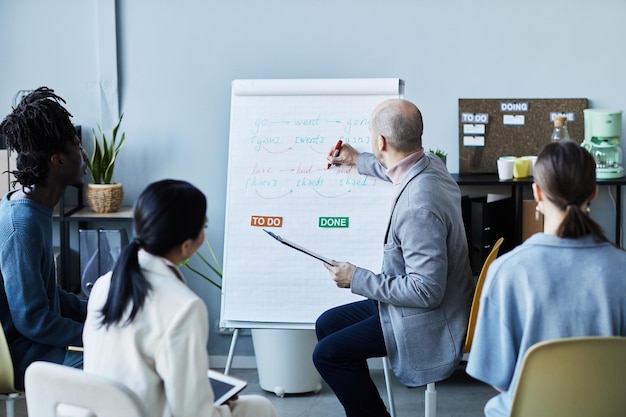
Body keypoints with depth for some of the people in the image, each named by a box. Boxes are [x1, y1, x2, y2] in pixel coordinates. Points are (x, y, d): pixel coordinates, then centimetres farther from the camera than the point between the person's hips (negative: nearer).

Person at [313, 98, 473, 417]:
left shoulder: (418, 206, -33)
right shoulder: (430, 165, -4)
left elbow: (427, 291, -30)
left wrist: (357, 279, -20)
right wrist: (358, 161, 32)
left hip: (427, 323, -10)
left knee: (328, 354, -10)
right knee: (327, 325, 15)